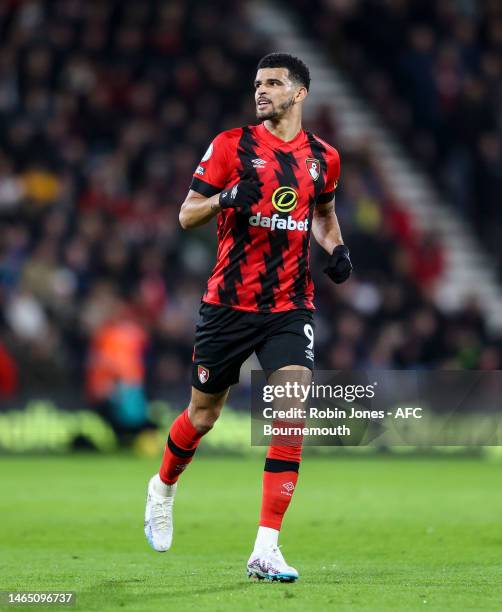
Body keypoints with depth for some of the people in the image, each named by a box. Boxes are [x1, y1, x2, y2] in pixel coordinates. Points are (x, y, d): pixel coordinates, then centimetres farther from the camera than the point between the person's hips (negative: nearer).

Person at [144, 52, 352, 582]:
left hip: (290, 308, 1)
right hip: (229, 304, -1)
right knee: (204, 414, 10)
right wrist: (225, 198, -23)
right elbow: (186, 215, -2)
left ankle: (265, 549, -15)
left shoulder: (323, 158, 7)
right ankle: (163, 488, 44)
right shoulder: (230, 145, -2)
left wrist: (336, 248, 6)